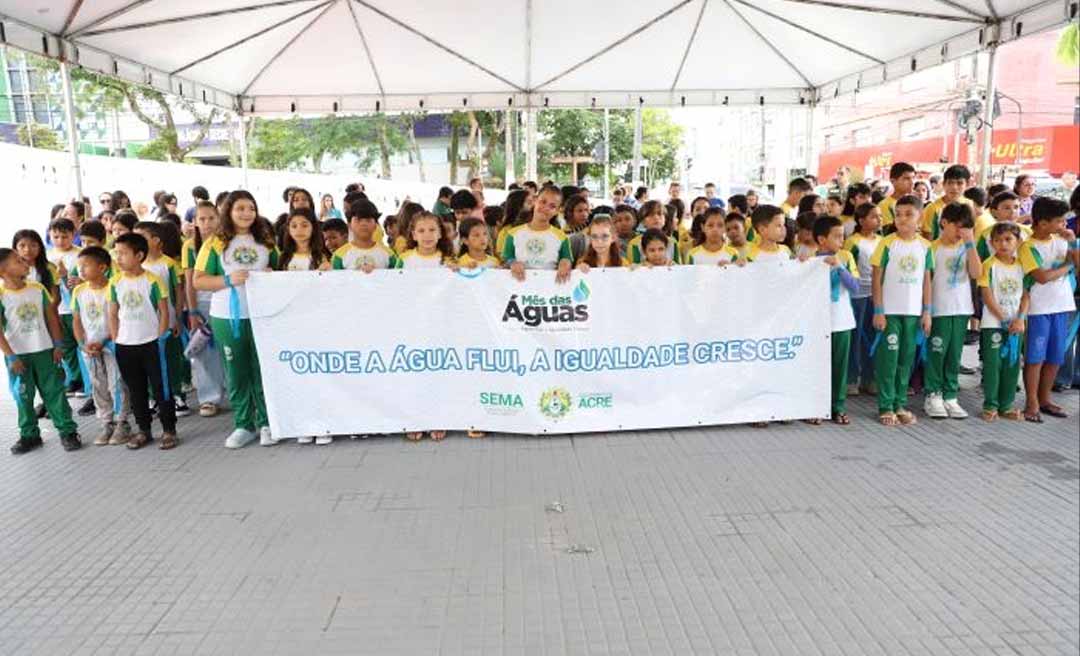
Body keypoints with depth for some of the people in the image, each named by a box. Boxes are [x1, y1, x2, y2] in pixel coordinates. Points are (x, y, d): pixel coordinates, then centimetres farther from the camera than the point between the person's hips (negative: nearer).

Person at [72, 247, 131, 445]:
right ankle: (107, 424, 21)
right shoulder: (79, 291, 4)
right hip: (89, 348, 5)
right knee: (99, 387, 11)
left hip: (111, 345, -5)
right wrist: (84, 344, -3)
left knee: (117, 385, -2)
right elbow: (76, 320, 8)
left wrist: (102, 343, -16)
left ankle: (122, 424, 10)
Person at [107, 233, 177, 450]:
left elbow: (164, 312, -6)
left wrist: (159, 340, -9)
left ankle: (169, 430, 10)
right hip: (125, 346, 5)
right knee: (135, 391, 13)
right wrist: (116, 341, 3)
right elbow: (113, 314, 9)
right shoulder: (115, 282, 3)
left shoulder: (152, 281, -8)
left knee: (161, 388, 1)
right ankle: (143, 430, 23)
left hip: (150, 344, -4)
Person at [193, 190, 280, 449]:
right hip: (227, 317, 0)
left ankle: (266, 423, 15)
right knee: (236, 373, 8)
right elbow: (198, 281, -1)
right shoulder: (215, 243, 1)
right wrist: (228, 280, -16)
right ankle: (243, 425, 19)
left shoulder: (266, 240, 7)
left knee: (263, 370, 5)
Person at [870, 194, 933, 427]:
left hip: (913, 312, 4)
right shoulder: (887, 243, -5)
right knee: (888, 358, -1)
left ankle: (901, 404, 20)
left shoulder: (924, 246, 5)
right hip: (890, 311, -4)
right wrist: (878, 311, -10)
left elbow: (926, 281, 9)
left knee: (906, 359, 10)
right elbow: (877, 279, -6)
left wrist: (927, 311, 5)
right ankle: (885, 407, 7)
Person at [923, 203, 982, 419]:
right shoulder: (933, 248, -4)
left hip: (962, 309, 4)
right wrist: (927, 309, -9)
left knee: (954, 355, 8)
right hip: (939, 310, -4)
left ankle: (950, 396, 16)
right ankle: (932, 396, 9)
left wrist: (970, 243, -11)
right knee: (937, 353, -1)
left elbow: (976, 274, -8)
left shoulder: (966, 248, 6)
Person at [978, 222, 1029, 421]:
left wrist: (1020, 319, -9)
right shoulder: (989, 265, -6)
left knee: (1012, 365, 8)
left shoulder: (1021, 266, 6)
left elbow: (1026, 295, 5)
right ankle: (990, 405, 9)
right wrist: (1004, 320, -11)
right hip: (993, 323, -4)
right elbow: (987, 296, -9)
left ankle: (1006, 405, 18)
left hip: (1015, 324, 4)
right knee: (993, 364, -1)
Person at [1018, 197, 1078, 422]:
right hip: (1039, 309, -6)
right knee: (1035, 357, -2)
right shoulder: (1028, 247, -9)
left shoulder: (1061, 240, 9)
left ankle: (1044, 399, 23)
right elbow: (1042, 277, -17)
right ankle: (1032, 404, 6)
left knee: (1055, 358, 10)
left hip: (1062, 306, 6)